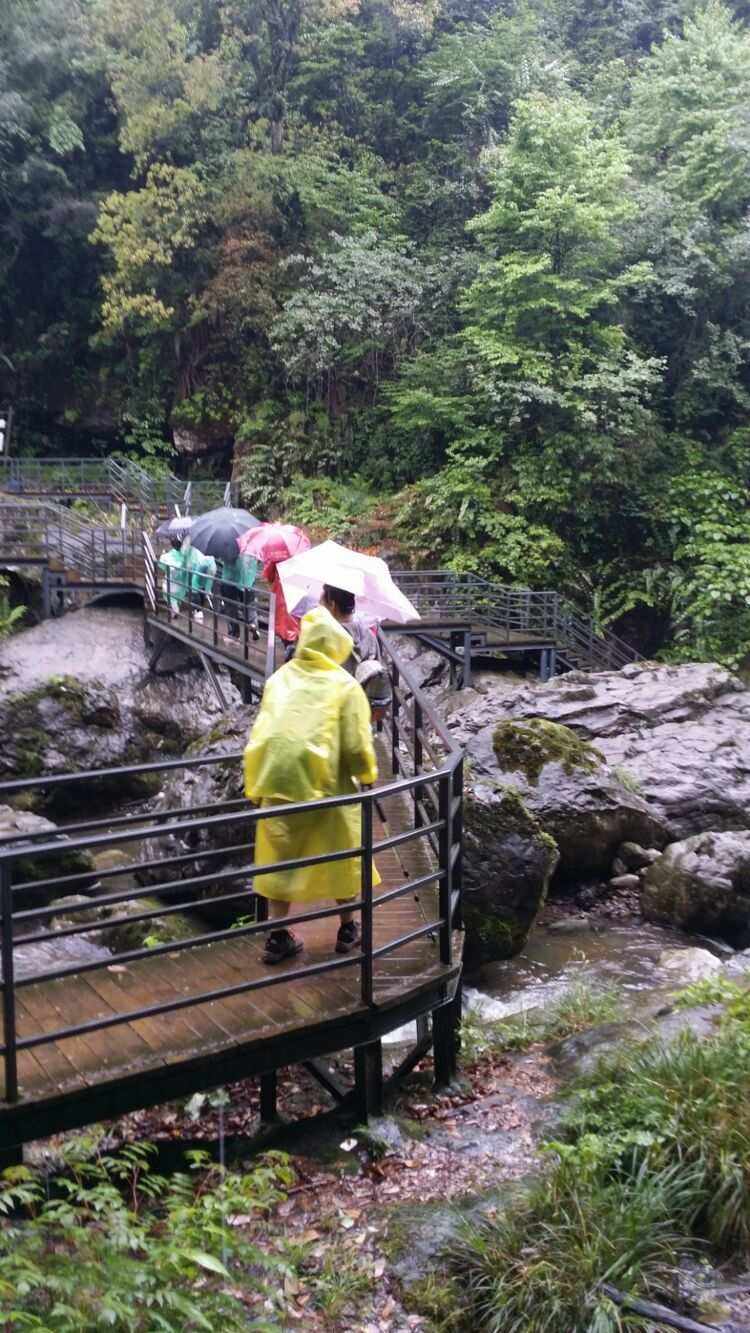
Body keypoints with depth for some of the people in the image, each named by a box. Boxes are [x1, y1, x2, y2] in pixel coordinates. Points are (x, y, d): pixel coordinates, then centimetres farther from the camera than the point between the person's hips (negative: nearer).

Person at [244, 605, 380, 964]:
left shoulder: (280, 678, 7)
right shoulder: (344, 685, -4)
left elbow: (262, 733, 9)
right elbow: (357, 745, -8)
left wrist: (256, 787, 17)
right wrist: (367, 776, 12)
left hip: (276, 782, 3)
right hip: (324, 784, -3)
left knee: (280, 857, 14)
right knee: (342, 857, 16)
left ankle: (278, 937, 18)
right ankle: (347, 929, 28)